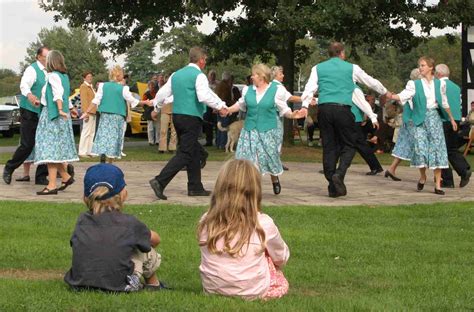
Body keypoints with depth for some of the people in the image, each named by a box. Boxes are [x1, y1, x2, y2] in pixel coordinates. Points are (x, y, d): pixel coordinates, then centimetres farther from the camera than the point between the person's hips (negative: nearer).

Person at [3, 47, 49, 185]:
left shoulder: (48, 72, 12)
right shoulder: (32, 70, -11)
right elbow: (24, 84, -29)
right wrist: (29, 95, -50)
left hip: (43, 113, 7)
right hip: (30, 113, -7)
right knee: (27, 145, -7)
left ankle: (41, 176, 9)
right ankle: (9, 169, 14)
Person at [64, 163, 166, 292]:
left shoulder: (81, 220, 2)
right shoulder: (129, 223, -5)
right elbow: (155, 239, 14)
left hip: (80, 285, 4)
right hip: (116, 288, -3)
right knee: (149, 253, 20)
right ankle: (153, 284, 43)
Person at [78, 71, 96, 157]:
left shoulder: (91, 87, 22)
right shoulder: (84, 86, -7)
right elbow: (84, 101, -14)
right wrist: (86, 112, -22)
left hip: (93, 112, 10)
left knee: (92, 133, 11)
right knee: (86, 132, -11)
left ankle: (88, 151, 15)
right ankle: (82, 152, -11)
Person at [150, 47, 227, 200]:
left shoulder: (176, 74, 13)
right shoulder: (199, 76, -10)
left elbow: (162, 93, 17)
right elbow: (204, 96, -23)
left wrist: (156, 107, 33)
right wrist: (219, 107, -14)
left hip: (177, 116, 8)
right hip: (192, 118, -8)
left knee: (194, 152, 17)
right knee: (185, 154, -7)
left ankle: (195, 187, 21)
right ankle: (160, 181, -17)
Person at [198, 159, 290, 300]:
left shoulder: (206, 222, -8)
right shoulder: (263, 223, -16)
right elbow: (282, 258, 3)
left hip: (212, 289, 3)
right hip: (252, 293, -3)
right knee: (282, 285, 23)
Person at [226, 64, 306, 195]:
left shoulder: (276, 90, -5)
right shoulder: (248, 90, 7)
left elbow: (283, 110, -1)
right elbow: (240, 105, 23)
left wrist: (293, 115, -19)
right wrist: (227, 110, 14)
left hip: (268, 130, -3)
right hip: (251, 130, 3)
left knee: (270, 156, 2)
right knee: (248, 158, -6)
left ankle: (275, 180, 29)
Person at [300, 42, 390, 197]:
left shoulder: (318, 68, 13)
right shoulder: (351, 68, 10)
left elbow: (310, 88, 0)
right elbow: (371, 82, 21)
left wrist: (305, 106, -9)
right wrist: (386, 93, 37)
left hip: (324, 109, 3)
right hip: (343, 109, -2)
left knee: (329, 147, 7)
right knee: (348, 145, 8)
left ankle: (333, 187, 6)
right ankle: (339, 174, -16)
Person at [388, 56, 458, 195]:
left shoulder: (439, 84, 8)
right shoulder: (414, 84, 2)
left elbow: (444, 103, 18)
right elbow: (403, 96, -14)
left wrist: (452, 119, 24)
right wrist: (390, 96, -34)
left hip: (434, 117, 1)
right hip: (420, 119, -1)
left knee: (437, 148, -5)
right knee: (420, 148, -9)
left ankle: (438, 185, -1)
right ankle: (423, 177, 18)